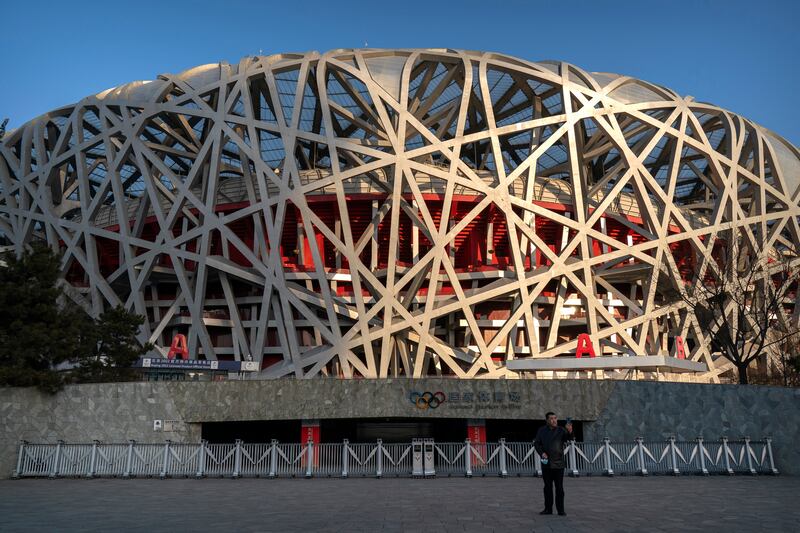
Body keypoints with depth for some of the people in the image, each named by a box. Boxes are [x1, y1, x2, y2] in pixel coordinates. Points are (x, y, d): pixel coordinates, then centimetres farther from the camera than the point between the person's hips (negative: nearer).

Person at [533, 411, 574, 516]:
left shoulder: (561, 430, -1)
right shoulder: (541, 431, 6)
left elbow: (571, 438, -17)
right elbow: (536, 443, 6)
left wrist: (570, 432, -39)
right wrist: (542, 453, -11)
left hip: (558, 463, -2)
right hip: (546, 463, 2)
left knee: (559, 487, -1)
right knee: (547, 487, 9)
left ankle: (560, 510, 4)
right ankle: (548, 509, 16)